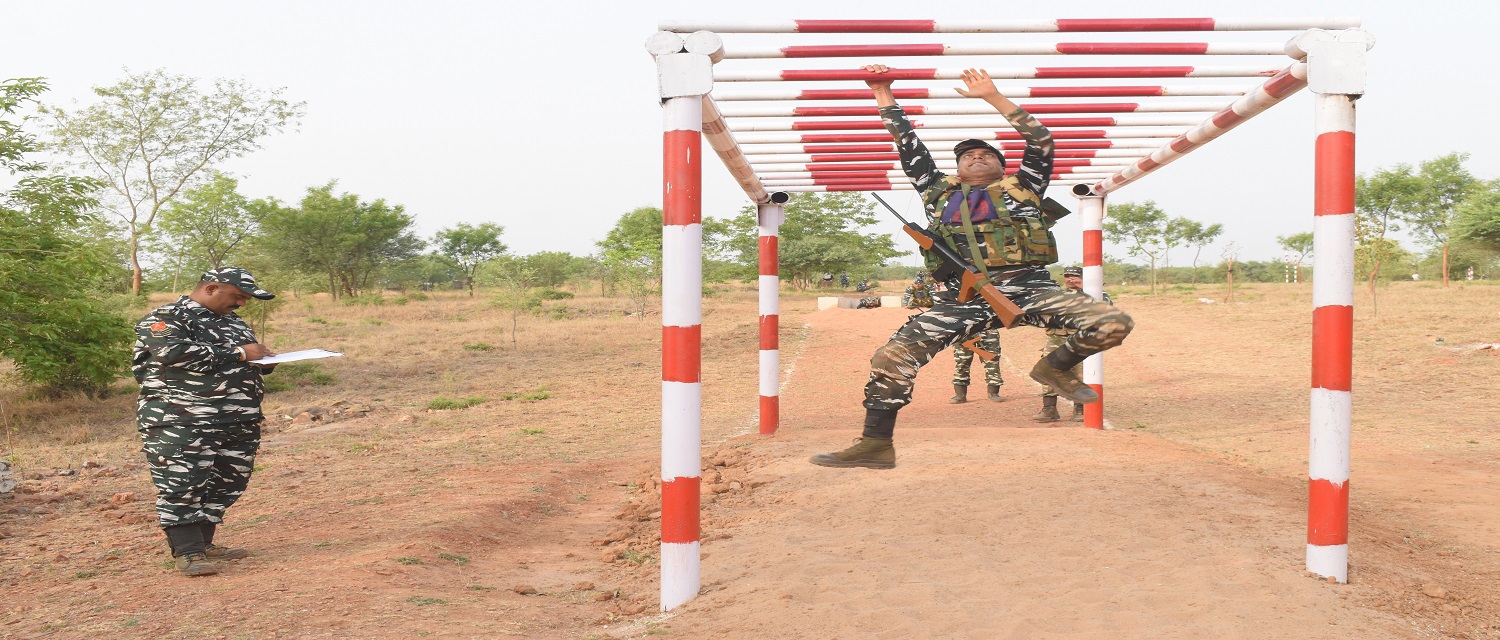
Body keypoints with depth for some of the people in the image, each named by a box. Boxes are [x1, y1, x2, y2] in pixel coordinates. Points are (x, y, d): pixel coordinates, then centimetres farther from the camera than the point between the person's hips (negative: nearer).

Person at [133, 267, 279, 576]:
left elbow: (250, 360, 32)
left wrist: (263, 360, 5)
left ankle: (203, 543, 21)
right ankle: (187, 552, -2)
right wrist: (237, 354, -17)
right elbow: (173, 352, -23)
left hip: (238, 422, 8)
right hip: (181, 424, -8)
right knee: (182, 485, -7)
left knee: (226, 484, 10)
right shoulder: (165, 318, -4)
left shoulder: (234, 323, 20)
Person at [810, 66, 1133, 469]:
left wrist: (993, 96, 14)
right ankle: (875, 444, -5)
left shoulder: (1022, 188, 21)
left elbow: (1041, 141, 14)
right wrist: (883, 94, 30)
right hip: (967, 299, 1)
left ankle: (1055, 368, 9)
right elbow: (908, 146, 29)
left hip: (1029, 289, -1)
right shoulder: (940, 191, 25)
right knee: (891, 357, -15)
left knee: (1114, 325, -18)